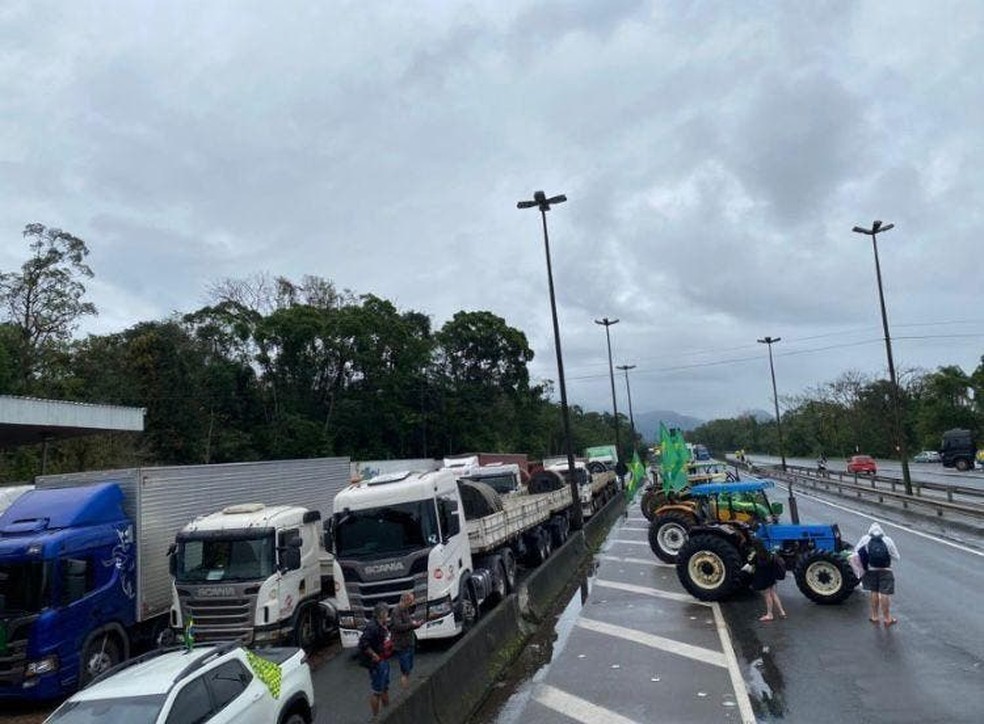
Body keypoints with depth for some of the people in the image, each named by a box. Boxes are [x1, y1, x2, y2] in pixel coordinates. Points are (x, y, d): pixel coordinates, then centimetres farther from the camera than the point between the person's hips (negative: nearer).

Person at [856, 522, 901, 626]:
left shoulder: (865, 539, 1)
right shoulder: (888, 540, -1)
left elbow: (856, 551, 3)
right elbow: (896, 557, 1)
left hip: (870, 570, 1)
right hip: (885, 571, -1)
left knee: (873, 592, 13)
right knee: (884, 594, 3)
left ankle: (875, 616, 21)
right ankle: (887, 618, 12)